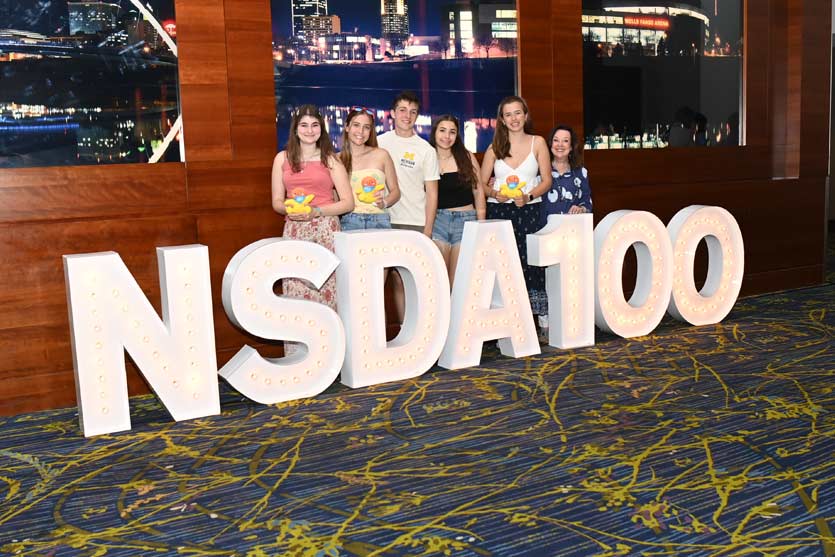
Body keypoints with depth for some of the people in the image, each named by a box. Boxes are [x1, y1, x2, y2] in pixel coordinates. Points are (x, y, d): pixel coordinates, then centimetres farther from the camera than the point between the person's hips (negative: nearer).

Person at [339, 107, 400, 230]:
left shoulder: (381, 155, 5)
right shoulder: (337, 159, 5)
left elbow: (395, 191, 11)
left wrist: (384, 203, -7)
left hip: (378, 221, 0)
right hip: (348, 222, 0)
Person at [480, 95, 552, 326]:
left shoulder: (537, 143, 7)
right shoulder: (495, 148, 10)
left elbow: (546, 180, 5)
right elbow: (481, 184, 11)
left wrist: (528, 196, -12)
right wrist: (495, 193, -10)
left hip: (528, 210, -1)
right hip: (498, 211, 1)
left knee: (530, 262, -8)